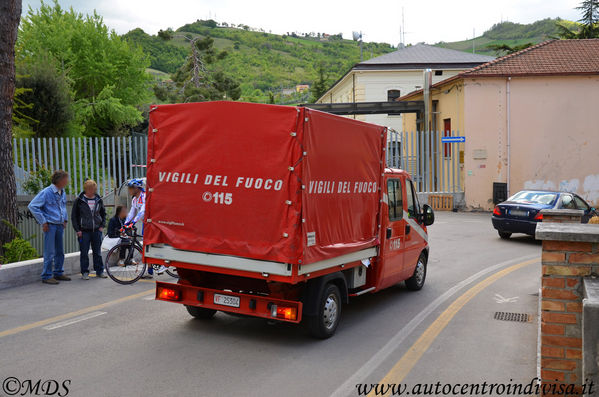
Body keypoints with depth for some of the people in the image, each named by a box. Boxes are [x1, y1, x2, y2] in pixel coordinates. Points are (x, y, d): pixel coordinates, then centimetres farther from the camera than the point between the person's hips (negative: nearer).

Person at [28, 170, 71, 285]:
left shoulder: (63, 193, 10)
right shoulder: (46, 192, -13)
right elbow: (32, 206, -13)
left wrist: (65, 219, 18)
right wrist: (43, 222, -13)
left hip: (60, 225, 7)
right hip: (50, 225, -7)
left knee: (60, 251, 13)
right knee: (49, 252, -5)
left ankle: (58, 273, 25)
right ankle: (47, 276, 3)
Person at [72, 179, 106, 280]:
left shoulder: (99, 200, 6)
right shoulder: (79, 201, -3)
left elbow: (103, 213, 18)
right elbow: (74, 216, 1)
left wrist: (102, 225, 7)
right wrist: (77, 230, -5)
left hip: (97, 230, 3)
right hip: (84, 231, -2)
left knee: (97, 252, 8)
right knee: (84, 253, 1)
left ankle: (99, 271, 16)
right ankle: (85, 272, 11)